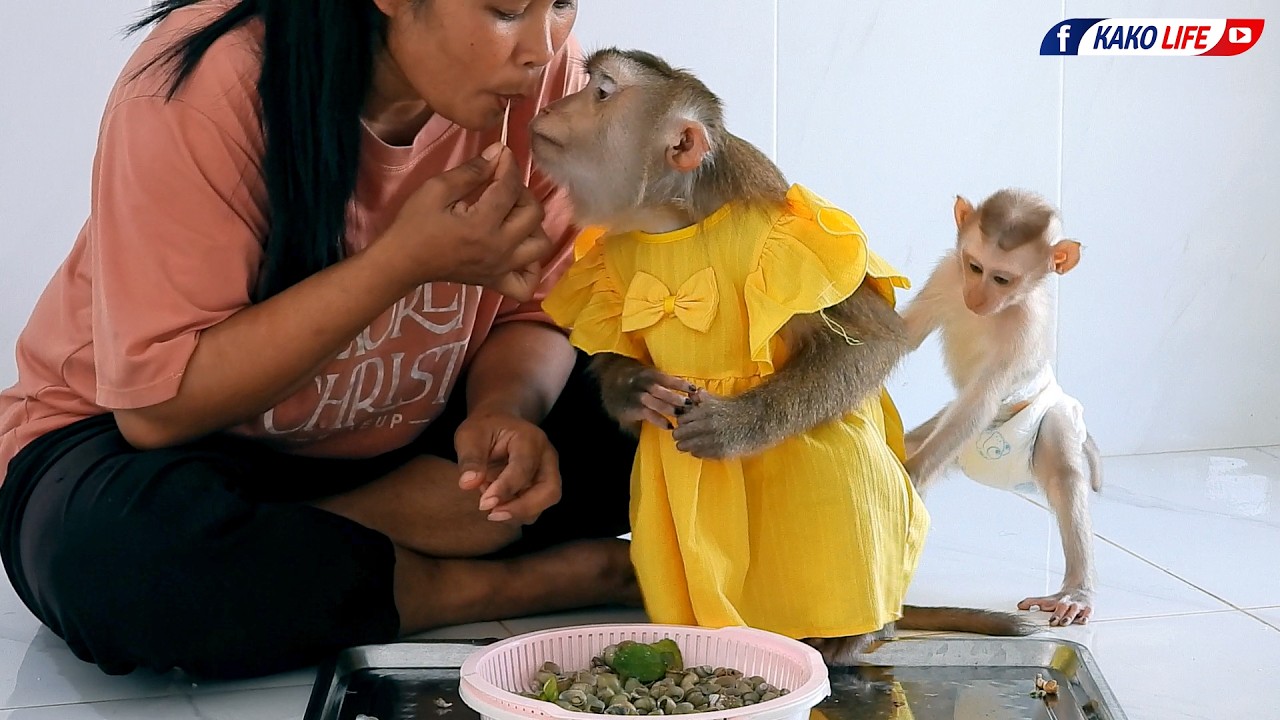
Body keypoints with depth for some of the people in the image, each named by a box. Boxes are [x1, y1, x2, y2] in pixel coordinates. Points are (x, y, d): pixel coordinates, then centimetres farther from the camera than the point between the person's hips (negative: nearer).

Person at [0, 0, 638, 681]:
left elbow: (535, 312, -5)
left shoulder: (542, 69, -12)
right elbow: (158, 406, -26)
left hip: (403, 455, 4)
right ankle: (542, 580, -19)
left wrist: (503, 411, -29)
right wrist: (407, 259, -33)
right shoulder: (206, 82, -26)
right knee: (118, 553, -38)